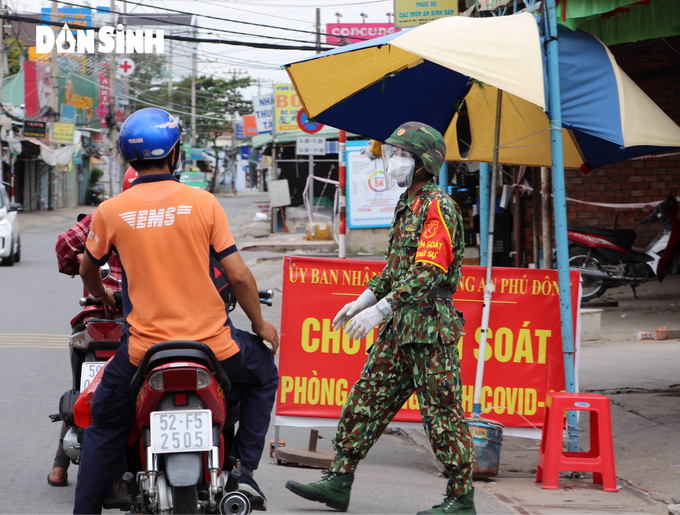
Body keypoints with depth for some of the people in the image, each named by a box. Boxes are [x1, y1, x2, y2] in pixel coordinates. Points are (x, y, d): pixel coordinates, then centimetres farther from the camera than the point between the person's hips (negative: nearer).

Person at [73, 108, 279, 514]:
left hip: (145, 348, 1)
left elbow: (88, 271, 17)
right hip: (213, 342, 0)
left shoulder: (111, 212, 0)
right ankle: (245, 468, 18)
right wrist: (260, 324, 12)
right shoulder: (203, 203, -4)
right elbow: (238, 274, -4)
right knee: (263, 373, 28)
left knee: (105, 429, 19)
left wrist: (101, 296, 41)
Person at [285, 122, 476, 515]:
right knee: (365, 401, 9)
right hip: (399, 326, 10)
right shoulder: (407, 205, 17)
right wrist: (363, 301, 16)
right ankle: (339, 482, 13)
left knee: (443, 414, -4)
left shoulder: (438, 207, -14)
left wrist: (380, 309, -25)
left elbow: (428, 273, -22)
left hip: (431, 326, -10)